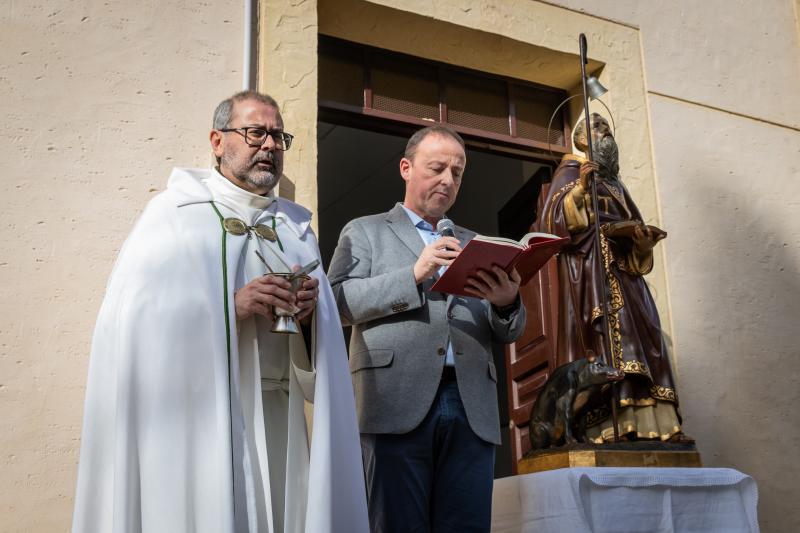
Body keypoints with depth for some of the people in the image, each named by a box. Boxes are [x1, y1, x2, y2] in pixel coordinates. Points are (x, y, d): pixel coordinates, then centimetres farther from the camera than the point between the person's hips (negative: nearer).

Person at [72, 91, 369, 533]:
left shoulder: (296, 229, 14)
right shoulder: (175, 211, 1)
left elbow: (319, 354, 10)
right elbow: (135, 319, -9)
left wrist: (309, 314, -11)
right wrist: (228, 308, -19)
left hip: (278, 420, 4)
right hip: (197, 414, -4)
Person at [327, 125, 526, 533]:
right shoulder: (364, 231, 15)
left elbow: (509, 332, 18)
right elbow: (337, 301, -2)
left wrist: (507, 302, -6)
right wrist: (413, 276, -12)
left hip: (471, 408, 3)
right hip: (397, 404, -3)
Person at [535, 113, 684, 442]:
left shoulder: (613, 181, 29)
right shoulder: (571, 170, 9)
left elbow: (629, 224, 26)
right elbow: (555, 216, -6)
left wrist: (641, 235, 3)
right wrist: (579, 189, -22)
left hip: (621, 266, 7)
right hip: (590, 264, -7)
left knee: (638, 329, -7)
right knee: (607, 331, -22)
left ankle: (646, 421, -13)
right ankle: (613, 423, -30)